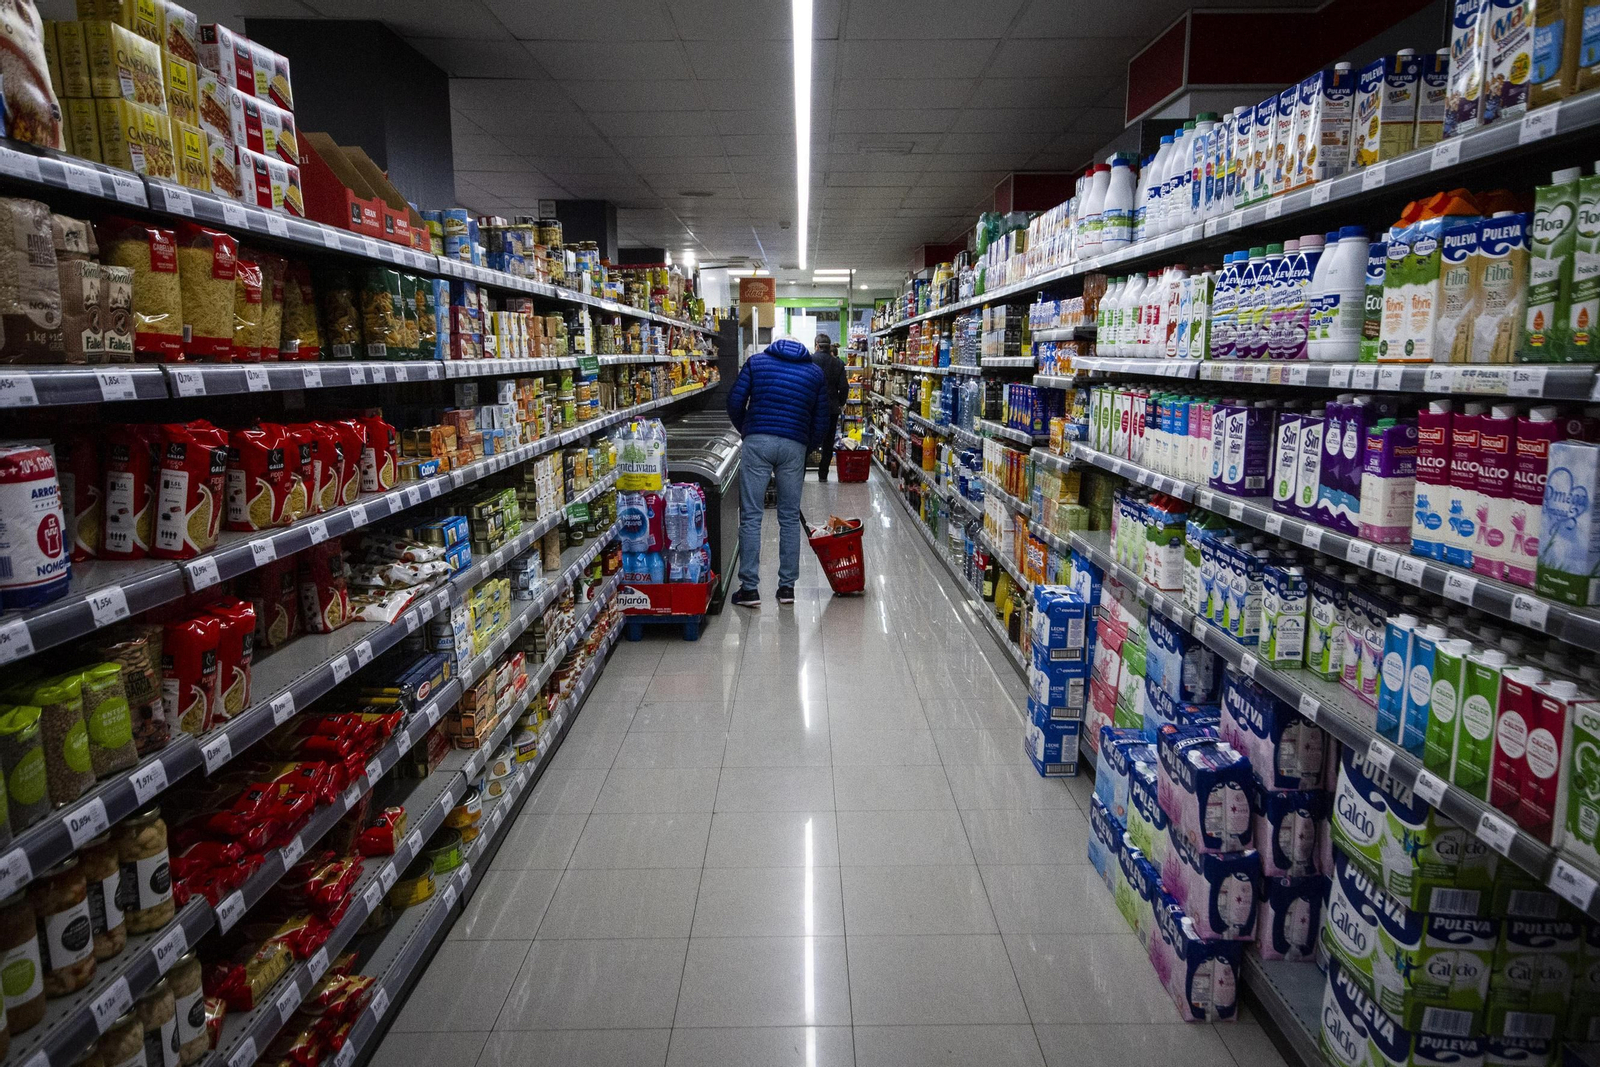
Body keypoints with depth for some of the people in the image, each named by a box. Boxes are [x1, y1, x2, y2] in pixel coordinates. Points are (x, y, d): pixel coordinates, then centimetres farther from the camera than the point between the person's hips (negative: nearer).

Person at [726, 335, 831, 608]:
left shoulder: (756, 361, 12)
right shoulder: (815, 372, 16)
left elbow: (735, 402, 4)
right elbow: (821, 420, 12)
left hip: (758, 442, -1)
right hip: (794, 445, 2)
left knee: (750, 516, 1)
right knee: (790, 518, 10)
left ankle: (749, 588, 0)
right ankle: (787, 586, 13)